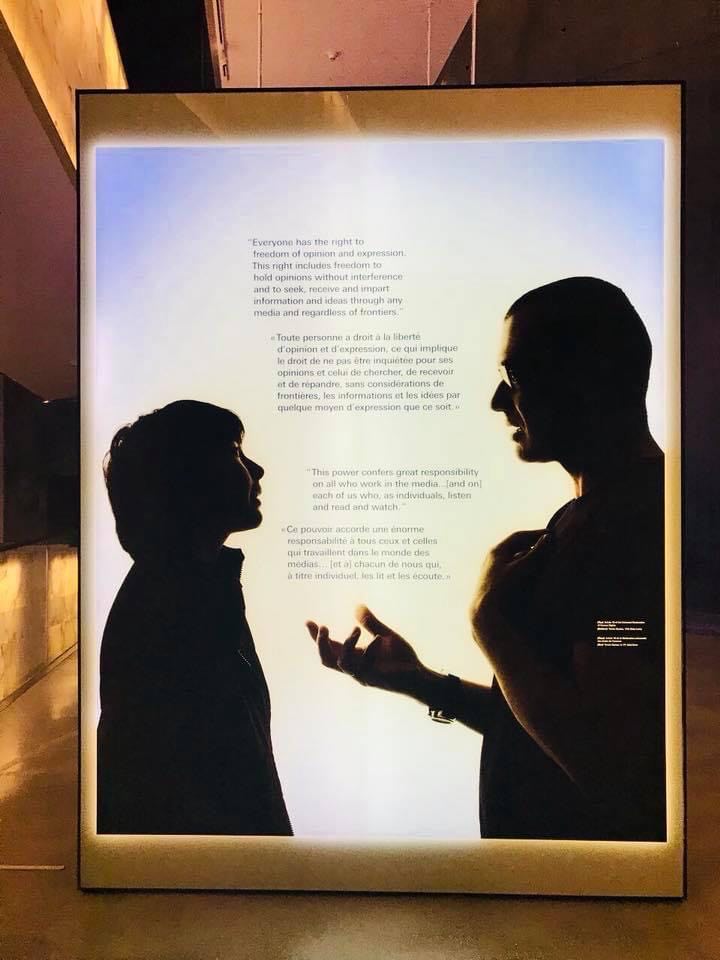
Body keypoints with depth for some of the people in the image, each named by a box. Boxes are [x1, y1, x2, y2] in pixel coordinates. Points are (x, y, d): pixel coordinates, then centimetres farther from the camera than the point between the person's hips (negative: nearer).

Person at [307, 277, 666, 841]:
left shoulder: (637, 520, -23)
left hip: (600, 826, -8)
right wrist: (419, 680, 1)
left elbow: (606, 758, -27)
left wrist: (490, 621, -18)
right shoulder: (586, 519, 6)